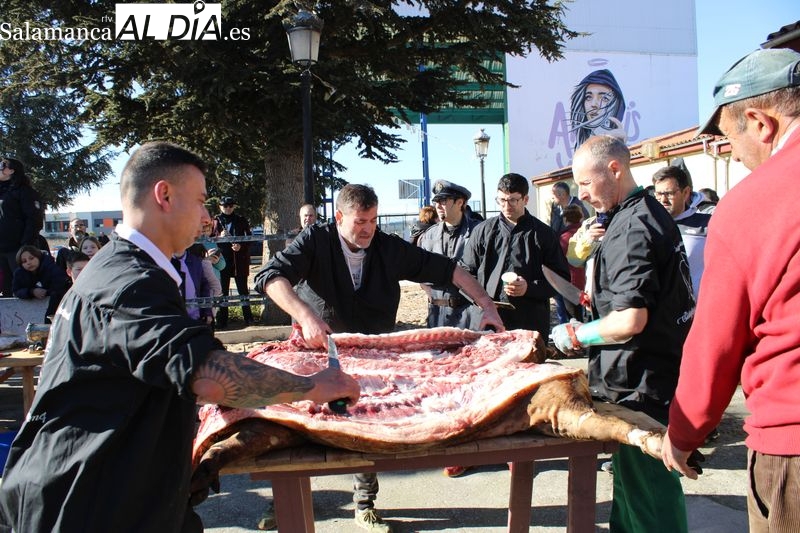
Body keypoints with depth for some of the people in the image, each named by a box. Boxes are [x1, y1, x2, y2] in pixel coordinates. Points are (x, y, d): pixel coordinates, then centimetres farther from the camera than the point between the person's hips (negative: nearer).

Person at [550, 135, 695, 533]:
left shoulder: (632, 227, -20)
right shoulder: (652, 214, 12)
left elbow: (631, 319, -27)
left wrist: (576, 335, -11)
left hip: (640, 386, -10)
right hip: (658, 376, 10)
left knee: (647, 493, 1)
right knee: (631, 480, 22)